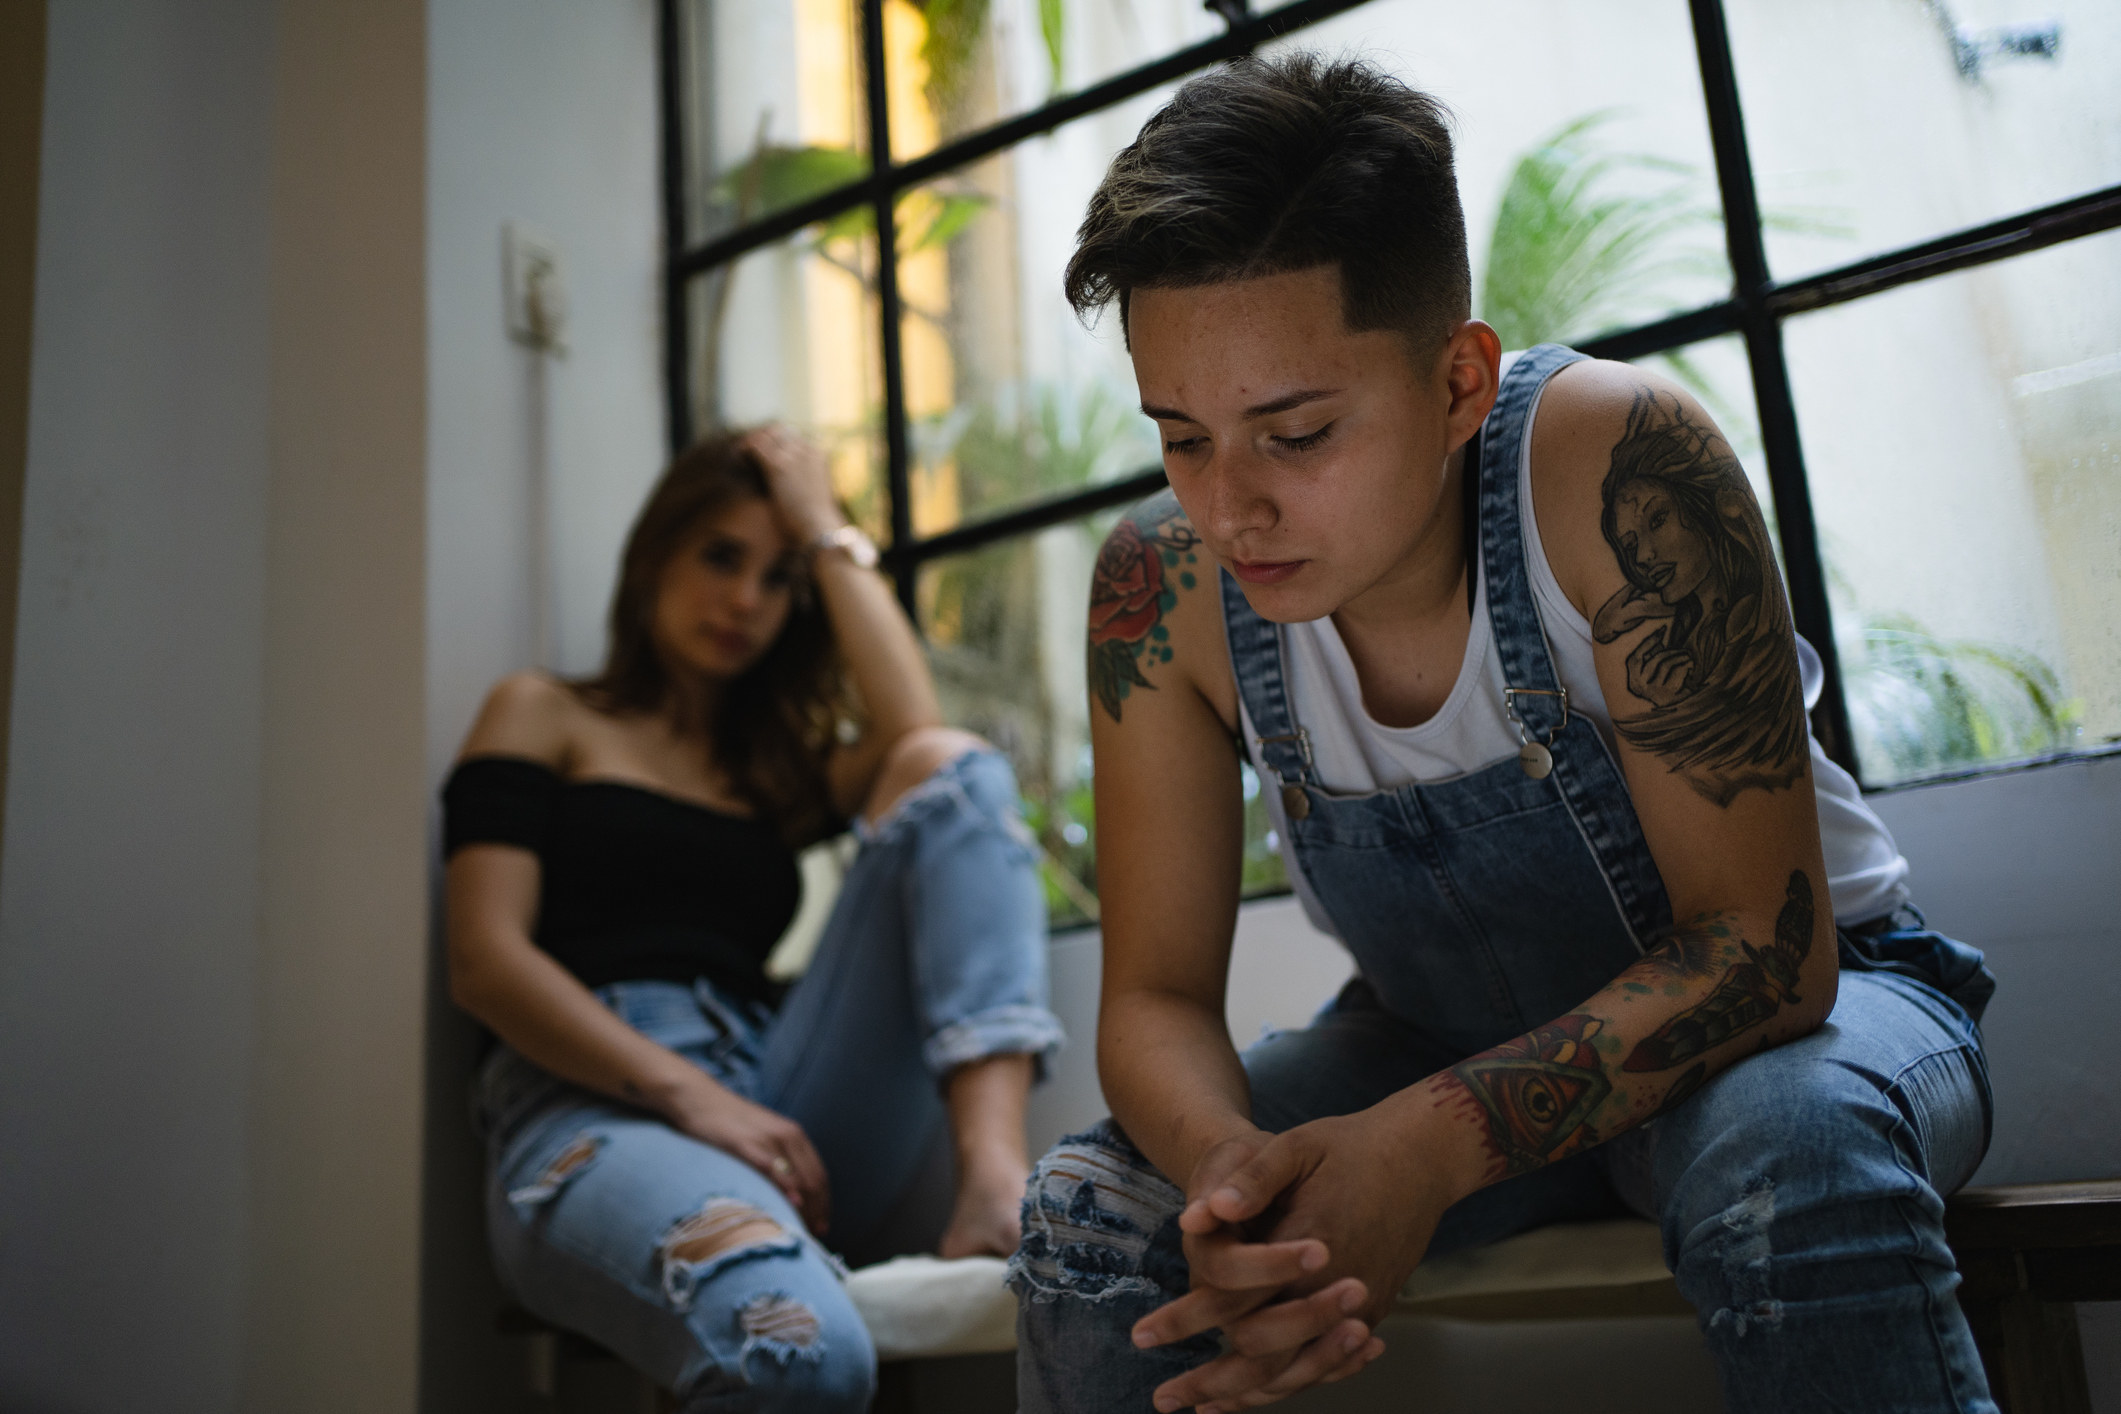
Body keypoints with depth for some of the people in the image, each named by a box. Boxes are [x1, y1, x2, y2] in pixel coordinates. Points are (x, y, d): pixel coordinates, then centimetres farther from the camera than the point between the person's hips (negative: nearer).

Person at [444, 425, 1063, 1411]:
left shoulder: (779, 769, 26)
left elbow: (915, 731, 2)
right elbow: (483, 961, 0)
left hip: (776, 1114, 6)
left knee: (951, 767, -12)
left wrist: (827, 533, 13)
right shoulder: (543, 718, 15)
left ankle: (995, 1173, -29)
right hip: (596, 1111, -6)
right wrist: (686, 1094, -14)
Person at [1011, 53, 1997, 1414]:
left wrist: (1432, 1145, -41)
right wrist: (1232, 1164, -37)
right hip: (1448, 1040, 4)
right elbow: (1155, 994, -14)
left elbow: (1762, 944, -27)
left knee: (1791, 1151, -38)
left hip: (1794, 997, -3)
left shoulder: (1613, 467, -30)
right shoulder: (1165, 586, -19)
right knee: (1090, 1211, -16)